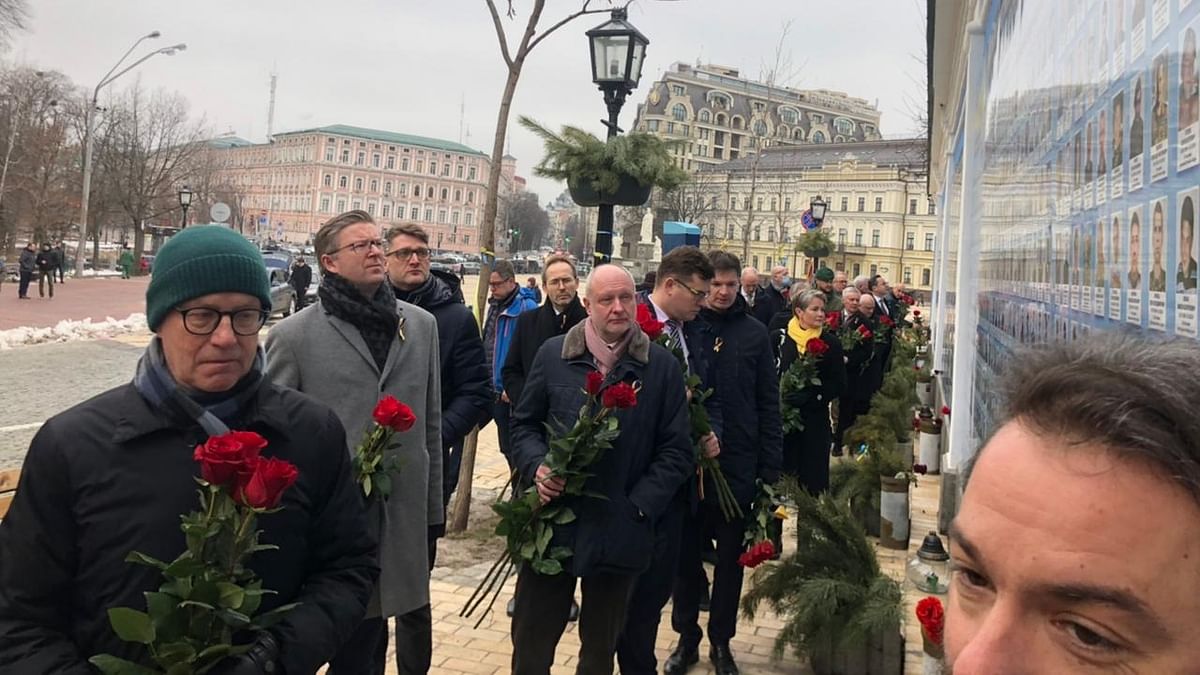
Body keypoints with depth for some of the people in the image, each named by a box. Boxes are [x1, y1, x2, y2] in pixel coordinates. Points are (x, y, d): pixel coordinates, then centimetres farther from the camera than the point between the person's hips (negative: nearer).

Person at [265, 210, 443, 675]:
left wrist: (433, 505, 10)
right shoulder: (294, 335, -5)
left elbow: (431, 421, 9)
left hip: (405, 511, 3)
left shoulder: (421, 325, 6)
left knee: (414, 617, 16)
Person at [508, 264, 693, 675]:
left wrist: (639, 505, -10)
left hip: (619, 532, 0)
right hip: (553, 523, 1)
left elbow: (677, 450, -1)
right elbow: (524, 423, 9)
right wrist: (538, 466, -10)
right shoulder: (553, 354, 0)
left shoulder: (663, 366, -2)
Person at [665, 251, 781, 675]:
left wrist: (770, 467, -2)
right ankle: (686, 637, 28)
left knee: (730, 557, 12)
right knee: (686, 554, 11)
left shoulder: (754, 333, 1)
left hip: (737, 464, 1)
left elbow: (768, 403, 1)